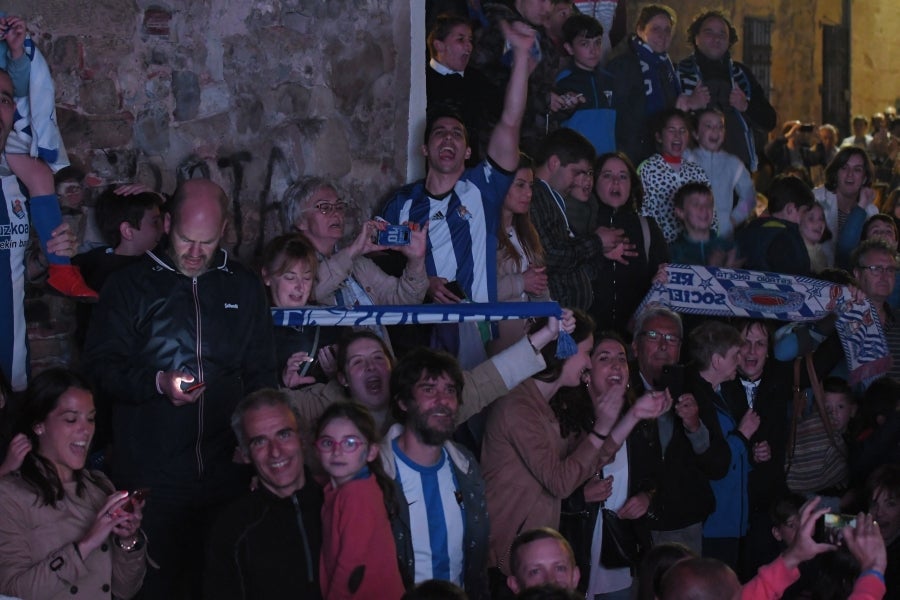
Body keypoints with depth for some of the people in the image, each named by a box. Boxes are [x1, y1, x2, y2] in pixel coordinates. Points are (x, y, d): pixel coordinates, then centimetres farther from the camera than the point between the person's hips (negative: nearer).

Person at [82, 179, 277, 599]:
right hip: (150, 474, -2)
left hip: (226, 472, 2)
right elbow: (100, 366, 1)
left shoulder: (244, 288, 12)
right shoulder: (130, 285, 4)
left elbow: (262, 374, 16)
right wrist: (157, 383, -16)